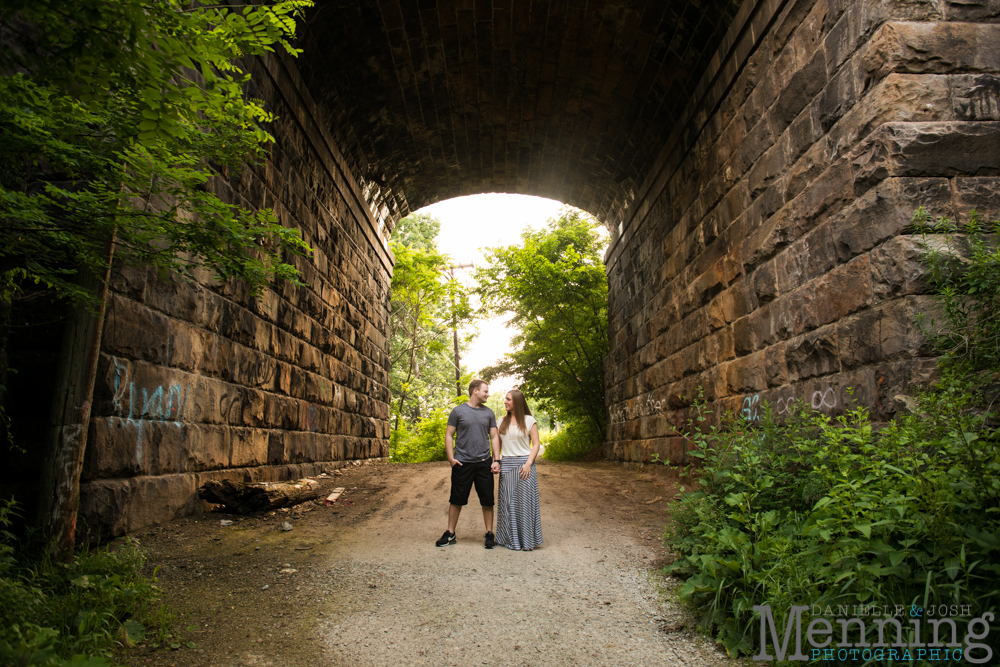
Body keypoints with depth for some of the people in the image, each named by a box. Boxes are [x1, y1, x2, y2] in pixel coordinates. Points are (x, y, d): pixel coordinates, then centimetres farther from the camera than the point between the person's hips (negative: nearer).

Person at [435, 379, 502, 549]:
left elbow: (494, 437, 10)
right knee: (456, 500, 6)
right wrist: (451, 458, -8)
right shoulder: (458, 411, 1)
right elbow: (449, 435, 2)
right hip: (462, 463, -2)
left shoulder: (489, 413, 10)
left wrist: (496, 460, 0)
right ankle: (450, 534, 18)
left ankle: (490, 533, 17)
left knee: (487, 500, 4)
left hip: (484, 463, 2)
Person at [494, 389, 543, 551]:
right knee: (507, 502, 5)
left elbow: (536, 445, -2)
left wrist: (528, 463, -14)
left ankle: (527, 541, 8)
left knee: (524, 501, -2)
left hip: (523, 463, -4)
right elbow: (498, 443, 17)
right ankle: (510, 539, 17)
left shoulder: (529, 420, 0)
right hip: (506, 465, 4)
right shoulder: (503, 422, 12)